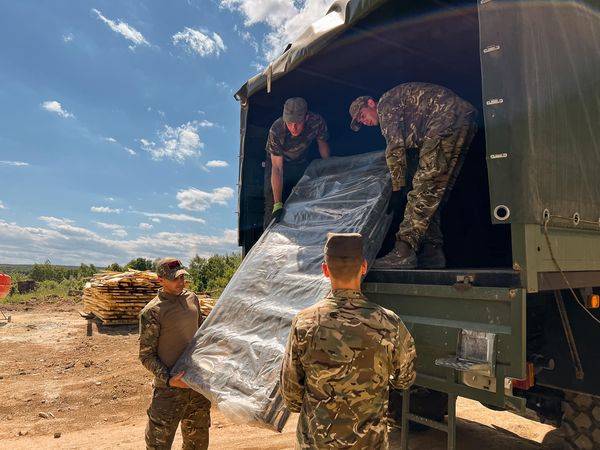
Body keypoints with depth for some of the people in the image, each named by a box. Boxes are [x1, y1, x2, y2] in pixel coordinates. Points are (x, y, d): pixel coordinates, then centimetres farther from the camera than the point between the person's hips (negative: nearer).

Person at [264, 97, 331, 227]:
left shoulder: (317, 122, -31)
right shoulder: (276, 131, -37)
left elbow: (322, 144, -7)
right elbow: (277, 168, -36)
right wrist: (278, 204, -39)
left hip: (302, 162, 3)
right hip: (278, 161, -2)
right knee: (272, 205, -8)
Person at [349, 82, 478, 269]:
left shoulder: (385, 103, 2)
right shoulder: (400, 105, 31)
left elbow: (395, 148, -8)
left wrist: (397, 188, -6)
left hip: (448, 121, -10)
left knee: (423, 187, -16)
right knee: (434, 194, 9)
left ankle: (404, 252, -20)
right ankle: (432, 252, 8)